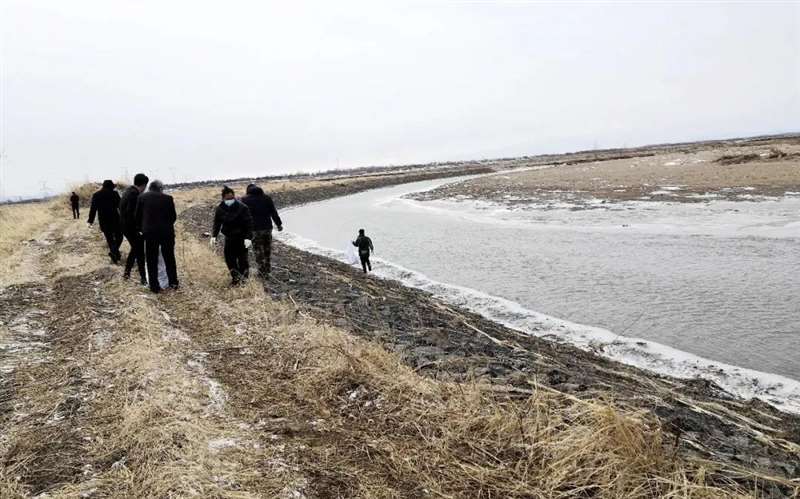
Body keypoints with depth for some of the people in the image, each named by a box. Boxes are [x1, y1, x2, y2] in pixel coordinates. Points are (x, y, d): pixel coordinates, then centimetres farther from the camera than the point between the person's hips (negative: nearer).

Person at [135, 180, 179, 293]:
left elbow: (138, 215, 4)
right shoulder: (168, 198, -3)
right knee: (169, 258, 15)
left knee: (152, 260, 9)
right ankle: (173, 282, 24)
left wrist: (140, 229, 19)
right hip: (167, 232, 0)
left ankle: (154, 286, 12)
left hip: (150, 232, 0)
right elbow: (173, 216, 2)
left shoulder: (142, 197, 0)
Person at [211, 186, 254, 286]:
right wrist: (213, 236, -7)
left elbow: (249, 224, -17)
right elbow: (217, 224, 6)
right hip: (229, 238, 4)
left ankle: (244, 275, 23)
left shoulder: (242, 207, -16)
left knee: (242, 258, 0)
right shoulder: (220, 209, -3)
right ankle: (235, 276, 21)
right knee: (229, 258, 4)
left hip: (241, 237, -4)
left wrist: (248, 238, -27)